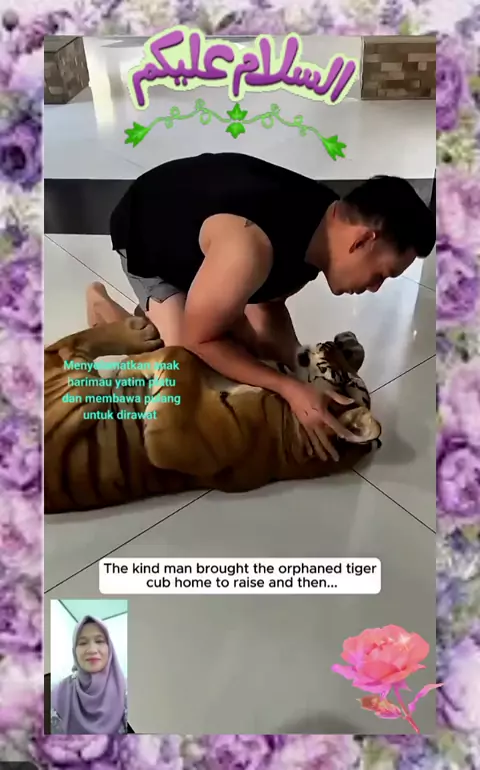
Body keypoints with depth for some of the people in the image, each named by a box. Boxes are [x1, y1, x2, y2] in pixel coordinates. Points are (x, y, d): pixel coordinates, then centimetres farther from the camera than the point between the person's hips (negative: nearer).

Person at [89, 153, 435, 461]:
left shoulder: (331, 220, -18)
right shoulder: (252, 248, -45)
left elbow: (271, 303, -5)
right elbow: (198, 340, -31)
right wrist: (290, 389, -36)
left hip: (198, 220, 7)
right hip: (146, 229, -6)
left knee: (263, 351, 2)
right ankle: (103, 306, 10)